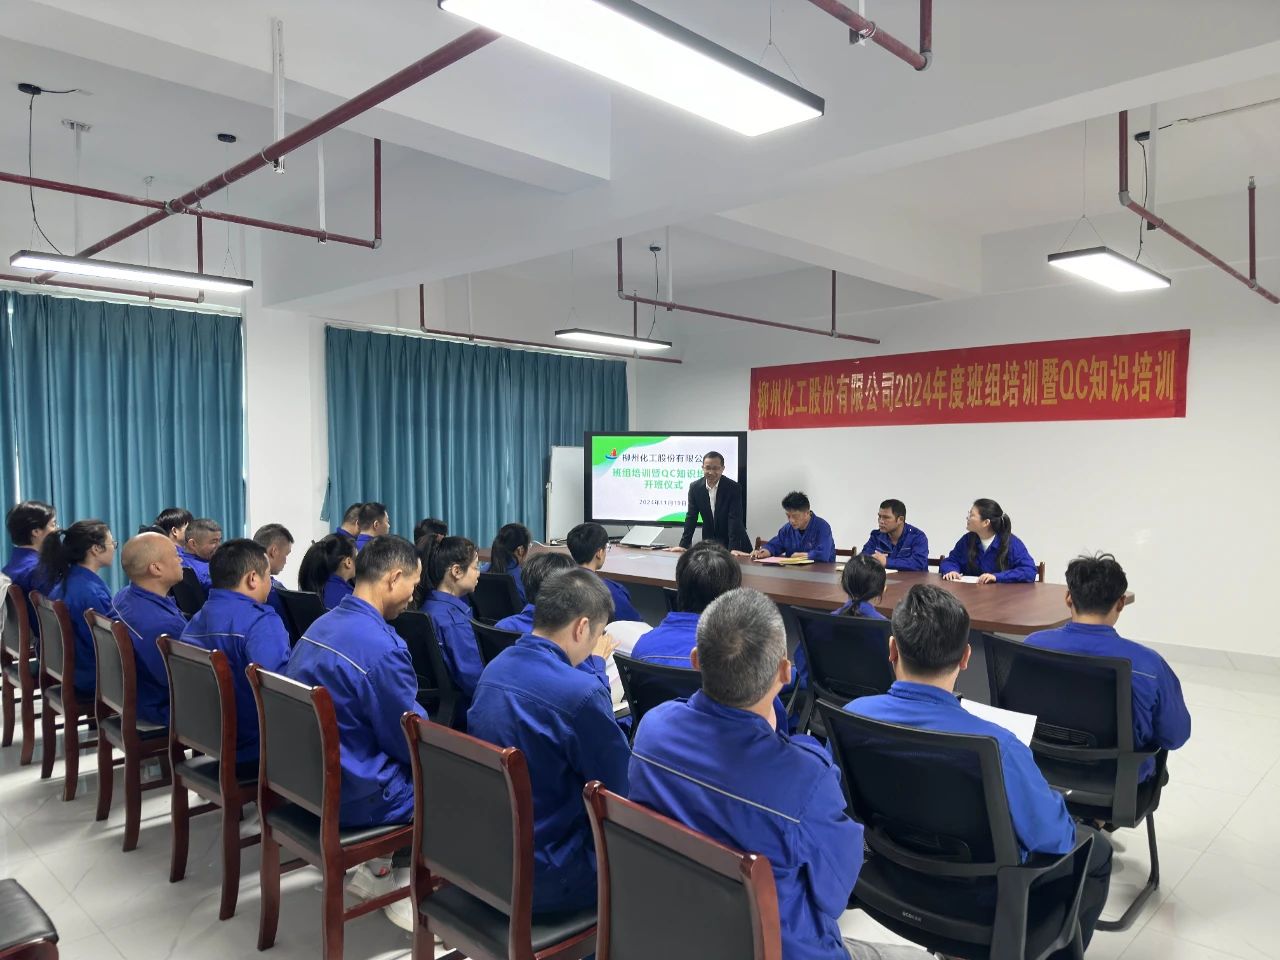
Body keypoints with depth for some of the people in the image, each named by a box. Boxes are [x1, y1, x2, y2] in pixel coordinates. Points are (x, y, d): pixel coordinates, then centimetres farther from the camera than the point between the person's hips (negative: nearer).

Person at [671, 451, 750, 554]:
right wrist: (683, 545, -8)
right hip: (709, 542, 3)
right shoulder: (695, 487, -3)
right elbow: (691, 517, 0)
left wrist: (733, 549, -28)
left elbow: (734, 519, -19)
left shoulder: (733, 488, -13)